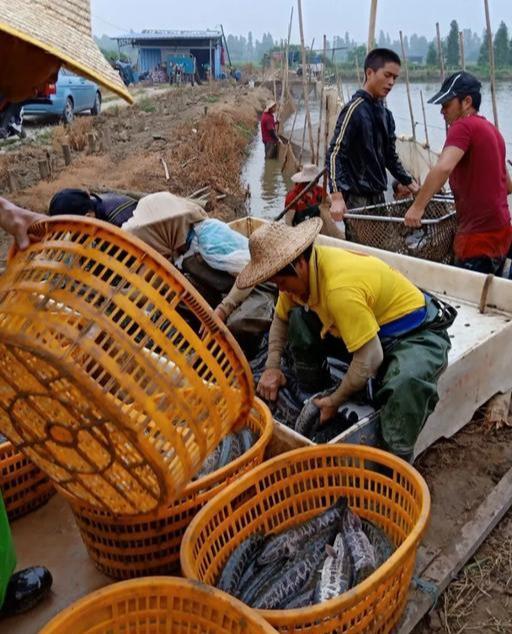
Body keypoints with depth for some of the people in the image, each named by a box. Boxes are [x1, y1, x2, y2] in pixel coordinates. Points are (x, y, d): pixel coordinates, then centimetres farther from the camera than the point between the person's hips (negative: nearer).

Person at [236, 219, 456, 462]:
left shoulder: (340, 287, -35)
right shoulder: (301, 270, -8)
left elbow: (371, 358, -31)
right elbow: (280, 318, 11)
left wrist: (335, 401, -16)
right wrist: (272, 366, -1)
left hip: (416, 333, -8)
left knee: (406, 384, -40)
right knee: (299, 319, -2)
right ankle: (313, 400, 11)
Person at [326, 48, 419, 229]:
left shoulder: (385, 113, 13)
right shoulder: (355, 109, -11)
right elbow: (334, 154, -19)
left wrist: (408, 182, 20)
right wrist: (336, 196, -30)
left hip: (378, 196, 8)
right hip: (357, 199, -8)